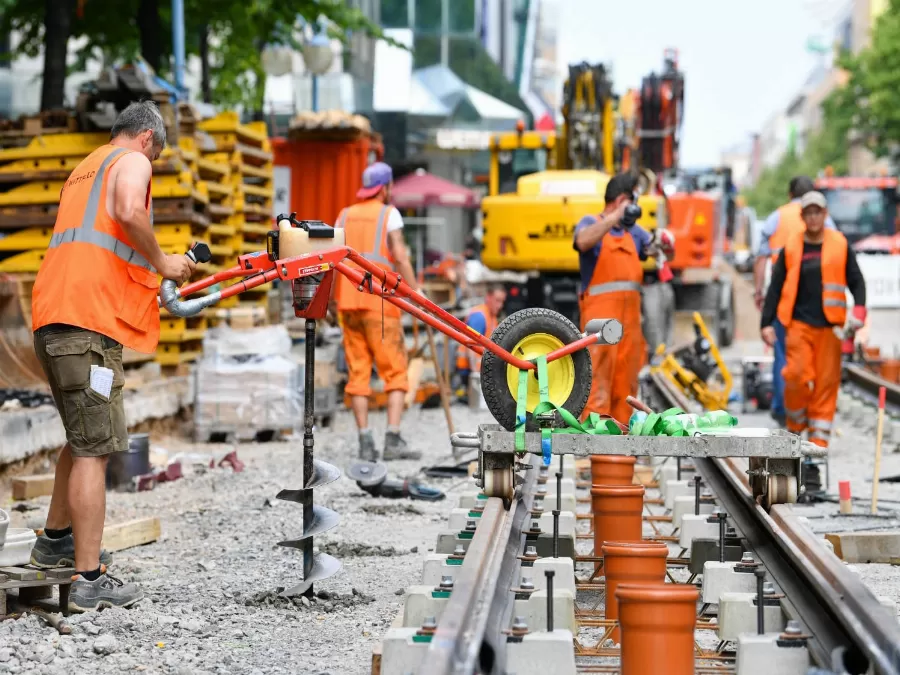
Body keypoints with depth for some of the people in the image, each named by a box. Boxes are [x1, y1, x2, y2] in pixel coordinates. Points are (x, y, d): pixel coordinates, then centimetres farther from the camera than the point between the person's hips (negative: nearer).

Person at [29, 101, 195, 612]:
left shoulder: (85, 168, 28)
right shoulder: (133, 161, 1)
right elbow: (128, 211, -21)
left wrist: (151, 271, 31)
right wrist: (162, 261, -7)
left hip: (53, 320, 9)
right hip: (88, 322, -9)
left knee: (83, 438, 25)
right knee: (94, 449, -9)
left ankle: (56, 540, 36)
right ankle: (90, 580, -10)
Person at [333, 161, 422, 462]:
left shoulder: (345, 216, 14)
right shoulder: (389, 214, 0)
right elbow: (400, 257, -10)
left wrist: (332, 300, 17)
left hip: (348, 302, 5)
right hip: (380, 302, -5)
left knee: (358, 373, 5)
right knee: (395, 372, -2)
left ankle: (365, 442, 0)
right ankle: (393, 440, -13)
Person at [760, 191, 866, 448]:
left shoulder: (840, 245, 5)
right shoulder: (791, 248, 4)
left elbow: (856, 281, 8)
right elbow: (776, 287, 7)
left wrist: (859, 311, -9)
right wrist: (767, 322, 0)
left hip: (829, 325, 1)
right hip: (799, 323, -1)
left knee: (827, 379, 0)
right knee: (797, 375, -10)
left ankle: (819, 435, 7)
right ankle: (796, 423, 13)